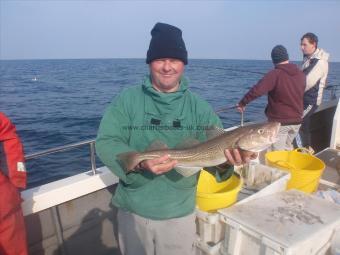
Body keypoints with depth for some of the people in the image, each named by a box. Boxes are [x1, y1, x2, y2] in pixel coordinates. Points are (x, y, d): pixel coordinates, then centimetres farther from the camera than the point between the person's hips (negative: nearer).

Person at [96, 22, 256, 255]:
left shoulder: (200, 107, -5)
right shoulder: (128, 99, -8)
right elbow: (105, 142, -13)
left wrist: (230, 155, -34)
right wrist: (139, 162, -31)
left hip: (179, 213, 0)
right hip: (133, 210, 1)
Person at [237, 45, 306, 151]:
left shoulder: (275, 74, -17)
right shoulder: (301, 74, 4)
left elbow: (257, 90, -27)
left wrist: (242, 103, -17)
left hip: (279, 121, -6)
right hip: (296, 120, 6)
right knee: (288, 148, 23)